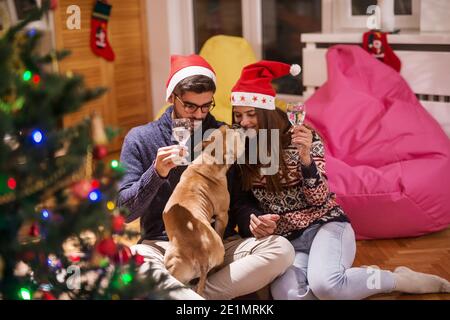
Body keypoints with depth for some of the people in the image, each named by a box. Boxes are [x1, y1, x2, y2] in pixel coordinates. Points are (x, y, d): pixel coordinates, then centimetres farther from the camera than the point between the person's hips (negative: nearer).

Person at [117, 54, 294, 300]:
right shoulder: (141, 139, 1)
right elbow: (123, 211, -4)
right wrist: (156, 174, -21)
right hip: (163, 247, -3)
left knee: (281, 249, -24)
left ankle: (172, 293, -22)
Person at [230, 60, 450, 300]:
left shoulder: (304, 138, -7)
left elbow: (319, 199, -11)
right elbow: (240, 202, 8)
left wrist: (306, 158, -27)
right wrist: (252, 221, -15)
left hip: (325, 225, -3)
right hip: (286, 239, 3)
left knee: (323, 284, -35)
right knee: (287, 295, -30)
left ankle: (401, 280, -9)